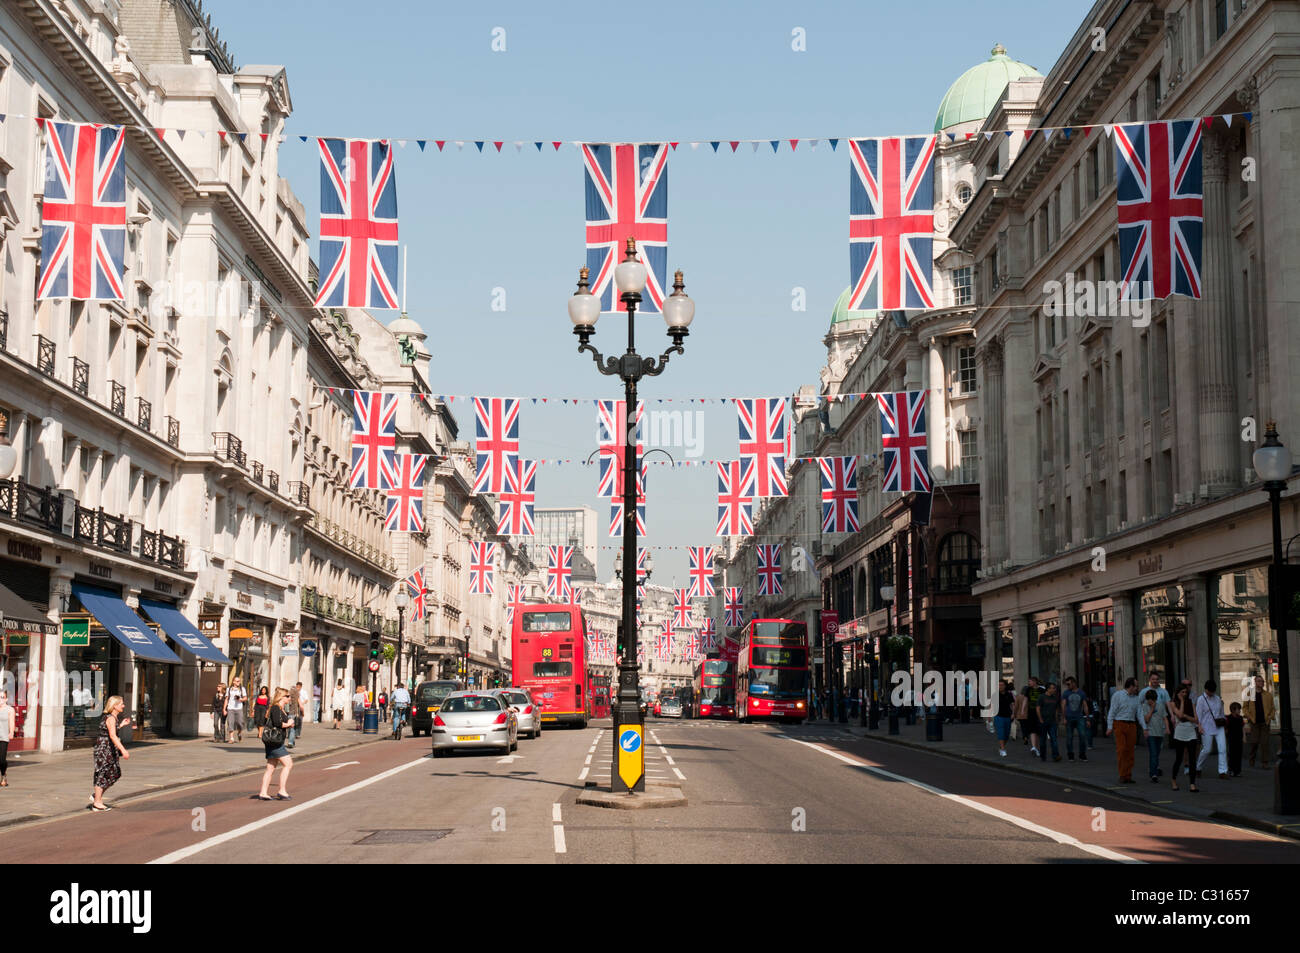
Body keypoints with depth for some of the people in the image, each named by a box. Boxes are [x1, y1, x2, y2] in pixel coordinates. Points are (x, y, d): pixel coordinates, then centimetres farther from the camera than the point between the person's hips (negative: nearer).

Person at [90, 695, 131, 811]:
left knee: (115, 773, 13)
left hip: (110, 749, 10)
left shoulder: (114, 717, 12)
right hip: (104, 748, -10)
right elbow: (112, 736, -29)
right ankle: (97, 803, 6)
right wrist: (123, 750, -35)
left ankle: (96, 796, 21)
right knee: (103, 775, -2)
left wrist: (121, 724, 21)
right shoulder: (111, 718, -18)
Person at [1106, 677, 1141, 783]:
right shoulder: (1117, 695, 0)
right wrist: (1110, 727, -9)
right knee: (1121, 750, -9)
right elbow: (1112, 712, -3)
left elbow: (1139, 714, 14)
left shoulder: (1136, 698, 15)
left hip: (1132, 726, 5)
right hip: (1120, 724, -5)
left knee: (1130, 751, 4)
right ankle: (1122, 776, -4)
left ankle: (1128, 776, 9)